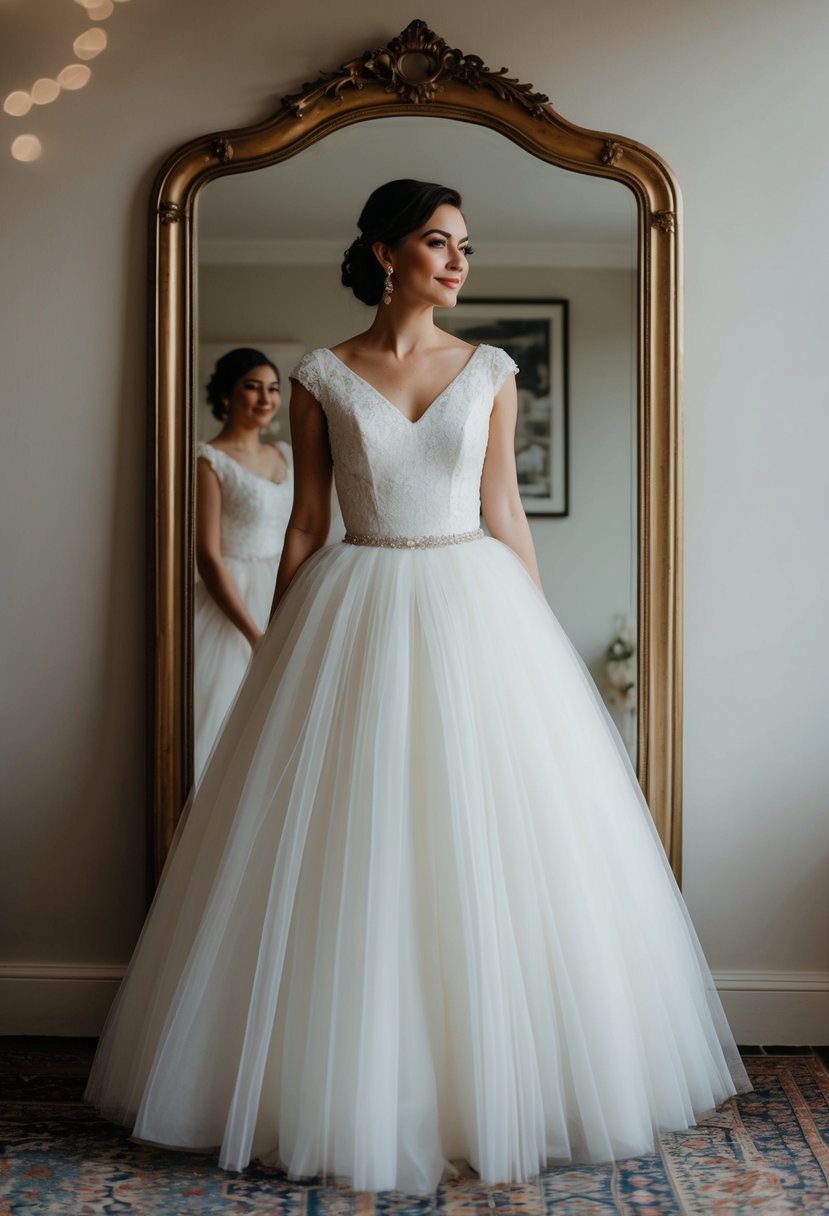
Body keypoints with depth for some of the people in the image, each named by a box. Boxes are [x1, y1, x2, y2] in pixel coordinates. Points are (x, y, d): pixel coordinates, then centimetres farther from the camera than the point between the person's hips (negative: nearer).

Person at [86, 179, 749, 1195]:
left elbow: (507, 516, 8)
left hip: (475, 615, 2)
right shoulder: (321, 378, 3)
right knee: (351, 864, 2)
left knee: (493, 853, 3)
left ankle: (493, 1089, 20)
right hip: (356, 623, -1)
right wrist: (275, 658, 4)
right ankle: (354, 1097, 18)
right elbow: (305, 526, 4)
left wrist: (543, 644, 6)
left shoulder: (490, 372, 7)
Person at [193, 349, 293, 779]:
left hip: (284, 602, 7)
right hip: (230, 603, -6)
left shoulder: (285, 455, 11)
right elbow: (208, 559, -14)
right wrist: (255, 636, -17)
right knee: (229, 725, -1)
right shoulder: (208, 461, -9)